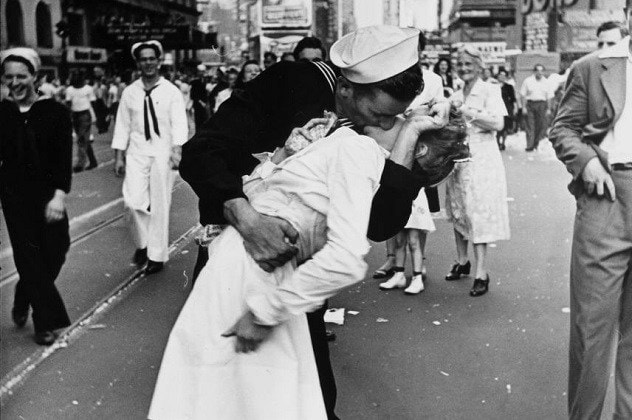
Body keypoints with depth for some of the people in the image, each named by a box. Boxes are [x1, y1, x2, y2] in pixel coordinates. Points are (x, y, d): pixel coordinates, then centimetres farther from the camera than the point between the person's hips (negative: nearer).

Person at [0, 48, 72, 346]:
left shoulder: (55, 112, -4)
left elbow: (64, 157, -9)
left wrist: (59, 195, -19)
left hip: (48, 194, 0)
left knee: (55, 251, 2)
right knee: (29, 255, 0)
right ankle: (46, 321, 13)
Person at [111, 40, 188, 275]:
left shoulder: (171, 92, -1)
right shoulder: (129, 93, 7)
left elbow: (179, 124, -9)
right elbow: (122, 125, 9)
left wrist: (177, 150, -24)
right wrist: (118, 157, 5)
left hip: (162, 152, -2)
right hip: (136, 152, 2)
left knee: (160, 205, 3)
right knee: (133, 200, -10)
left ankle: (157, 255, 17)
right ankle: (142, 243, 17)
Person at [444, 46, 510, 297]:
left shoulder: (489, 91, -3)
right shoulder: (456, 96, 14)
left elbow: (498, 124, -15)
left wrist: (467, 112, -17)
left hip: (481, 160, -6)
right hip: (458, 158, 6)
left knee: (478, 213, -9)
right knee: (457, 211, 11)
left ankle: (481, 273, -6)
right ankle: (462, 261, 26)